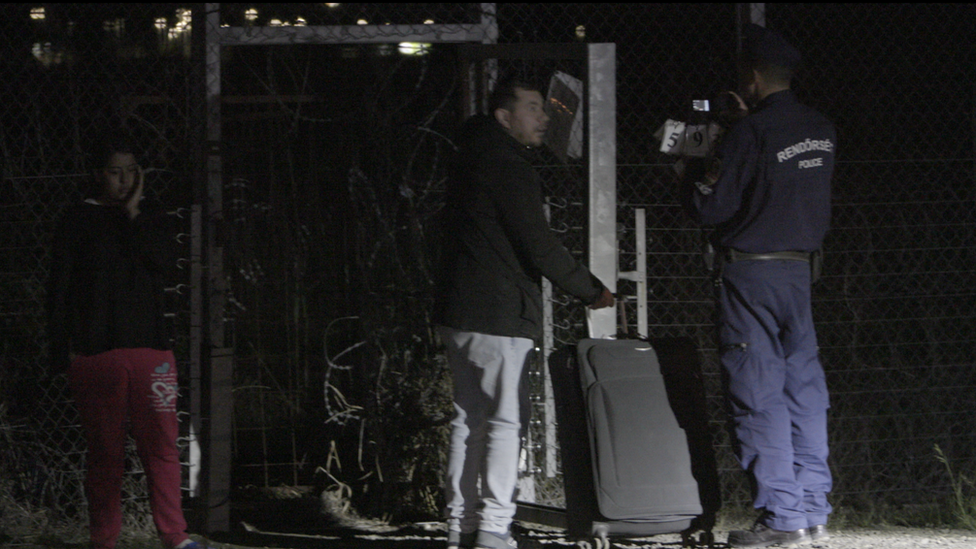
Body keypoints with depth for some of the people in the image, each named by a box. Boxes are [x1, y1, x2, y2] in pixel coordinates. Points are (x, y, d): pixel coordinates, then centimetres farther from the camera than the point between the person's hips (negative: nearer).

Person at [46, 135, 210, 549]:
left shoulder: (151, 222, 15)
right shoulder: (79, 221, 5)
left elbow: (163, 262, -5)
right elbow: (59, 288, 3)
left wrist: (132, 215, -6)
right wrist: (62, 347, -3)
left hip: (150, 348, 2)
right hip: (95, 354, -2)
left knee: (161, 445, -4)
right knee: (105, 452, 3)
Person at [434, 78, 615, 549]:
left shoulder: (470, 163, 18)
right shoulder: (509, 169, -13)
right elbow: (539, 246, -16)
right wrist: (592, 291, -5)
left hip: (457, 312, 10)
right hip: (498, 315, -10)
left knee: (469, 418, 13)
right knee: (504, 421, -6)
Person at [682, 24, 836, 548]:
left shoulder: (751, 133, -15)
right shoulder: (821, 130, 7)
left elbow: (710, 208, -11)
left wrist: (696, 167, 8)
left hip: (751, 273, -7)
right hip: (800, 269, 7)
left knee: (759, 394, -4)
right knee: (803, 387, 9)